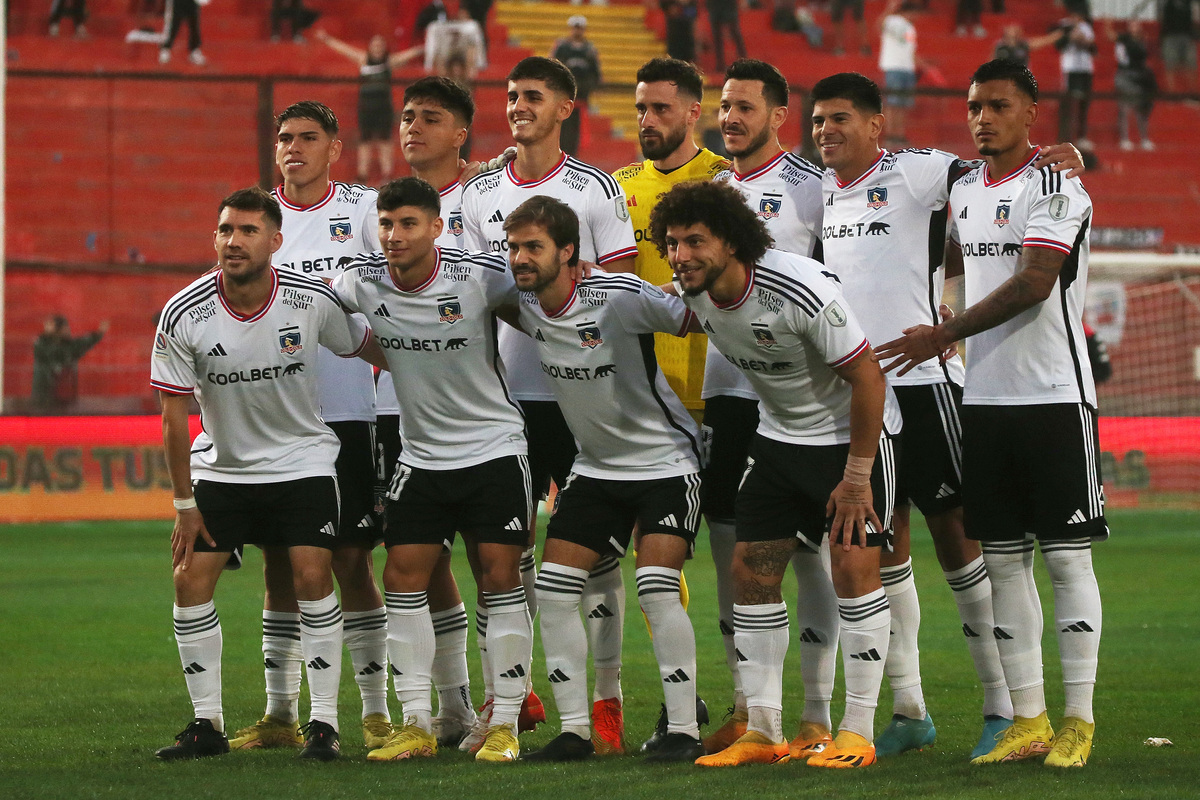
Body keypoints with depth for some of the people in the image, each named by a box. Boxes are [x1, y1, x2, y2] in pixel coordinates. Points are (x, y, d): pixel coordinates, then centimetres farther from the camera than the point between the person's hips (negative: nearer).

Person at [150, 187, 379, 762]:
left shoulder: (313, 300, -16)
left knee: (312, 579, -15)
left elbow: (365, 346, 5)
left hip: (302, 461, -1)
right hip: (220, 469, 1)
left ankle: (323, 721, -6)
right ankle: (208, 724, 6)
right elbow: (174, 417, -8)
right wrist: (185, 505, -6)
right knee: (191, 581, -7)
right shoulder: (183, 316, -16)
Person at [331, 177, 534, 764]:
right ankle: (417, 725, 5)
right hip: (419, 453, 4)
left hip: (494, 446, -4)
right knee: (403, 578, -2)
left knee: (499, 578, -6)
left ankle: (504, 725, 1)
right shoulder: (363, 282, -6)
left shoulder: (480, 276, -16)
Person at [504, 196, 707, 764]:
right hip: (595, 467, 6)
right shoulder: (522, 305, -6)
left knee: (656, 588, -18)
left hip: (666, 460, -6)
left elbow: (695, 321, -16)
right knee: (553, 588, -3)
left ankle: (684, 729, -8)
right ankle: (575, 729, 6)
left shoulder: (619, 298, -23)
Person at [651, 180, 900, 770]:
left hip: (852, 432, -7)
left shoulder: (802, 291, -30)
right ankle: (762, 732, 6)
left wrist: (856, 476, -20)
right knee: (751, 567, 0)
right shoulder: (693, 293, -11)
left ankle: (857, 733, -6)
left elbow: (866, 378, -23)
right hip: (778, 435, 7)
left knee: (854, 565, -13)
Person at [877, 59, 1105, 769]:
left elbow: (1033, 284, -17)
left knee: (1068, 556, -4)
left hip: (1054, 396, -7)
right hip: (983, 397, 7)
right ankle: (1028, 719, 11)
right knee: (1004, 558, 6)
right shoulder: (963, 190, 13)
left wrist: (944, 335, -16)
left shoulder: (1057, 189, -9)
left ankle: (1079, 720, 0)